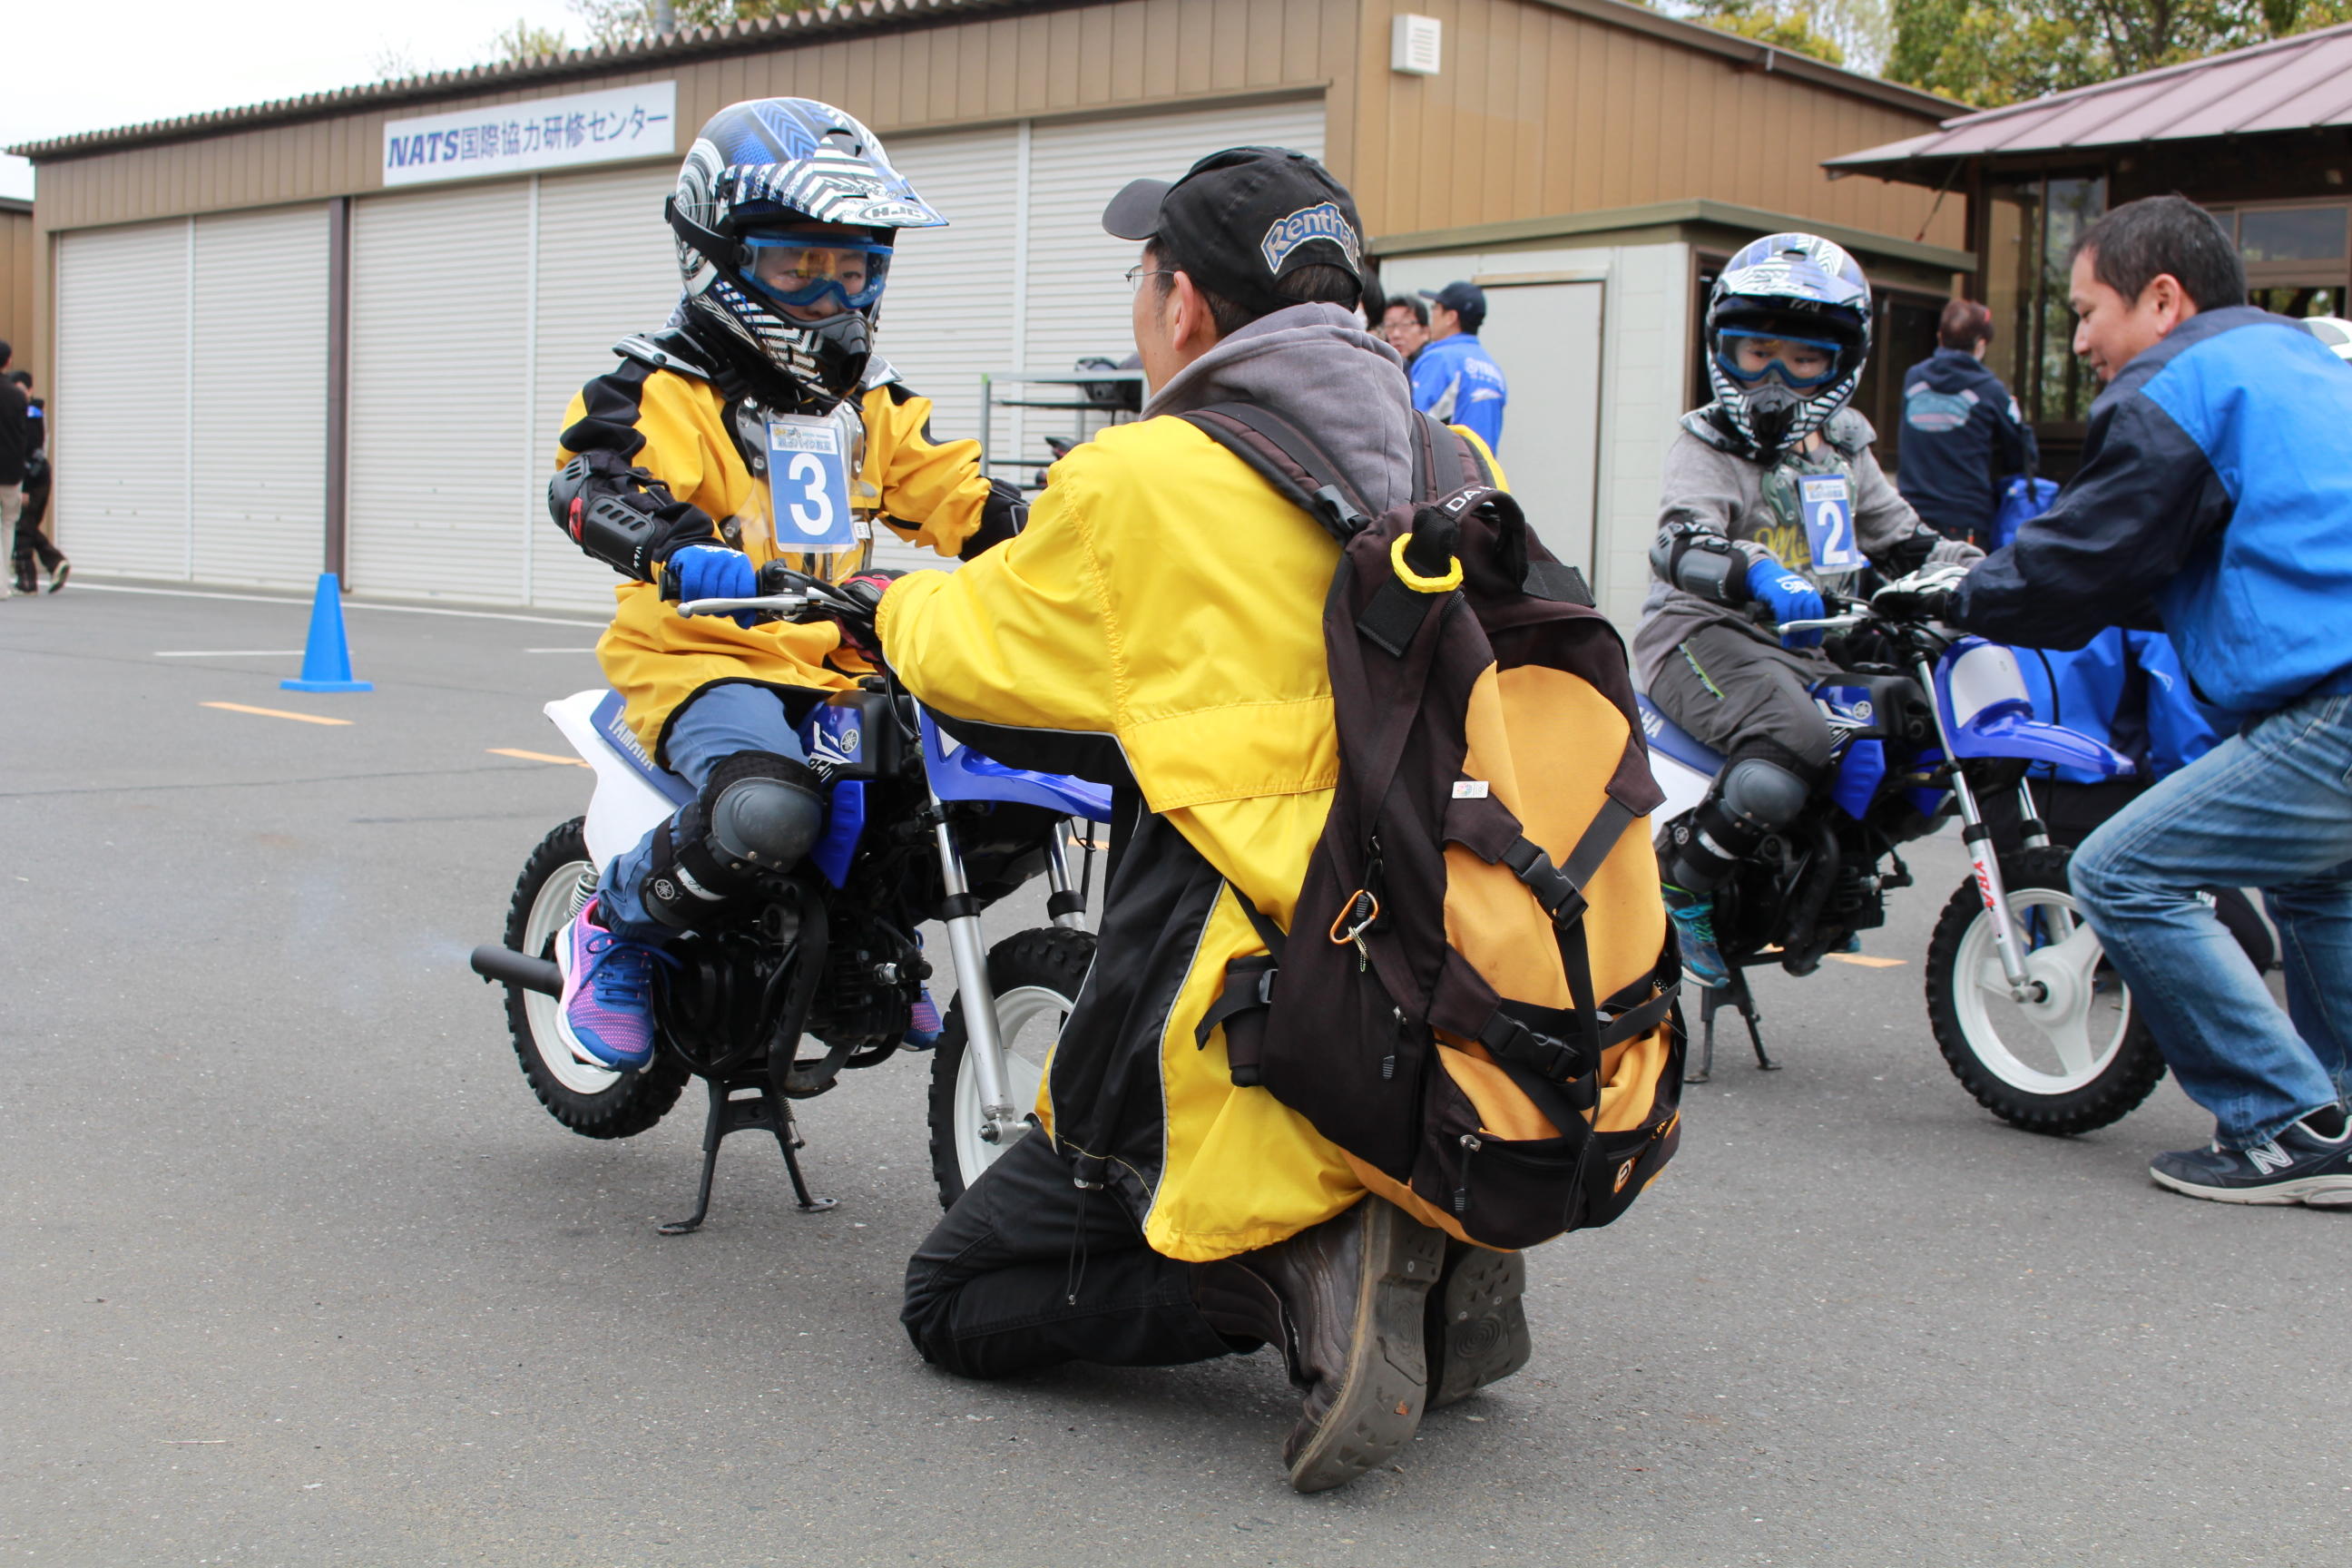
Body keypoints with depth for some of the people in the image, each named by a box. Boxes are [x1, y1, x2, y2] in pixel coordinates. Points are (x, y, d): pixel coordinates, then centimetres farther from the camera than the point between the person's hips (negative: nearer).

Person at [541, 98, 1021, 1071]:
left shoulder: (869, 404, 18)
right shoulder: (667, 390, -6)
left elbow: (949, 490, 15)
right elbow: (594, 481, -23)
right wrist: (683, 553, -44)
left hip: (842, 660, 7)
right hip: (704, 653, -7)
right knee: (766, 816, -36)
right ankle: (614, 934, -5)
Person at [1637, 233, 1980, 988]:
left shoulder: (1842, 451, 19)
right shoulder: (1706, 446, -4)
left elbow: (1901, 536, 26)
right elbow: (1681, 544, -22)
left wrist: (1970, 569, 7)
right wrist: (1758, 574, -43)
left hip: (1817, 641, 8)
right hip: (1710, 633, -8)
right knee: (1793, 743, -34)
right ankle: (1678, 882, -14)